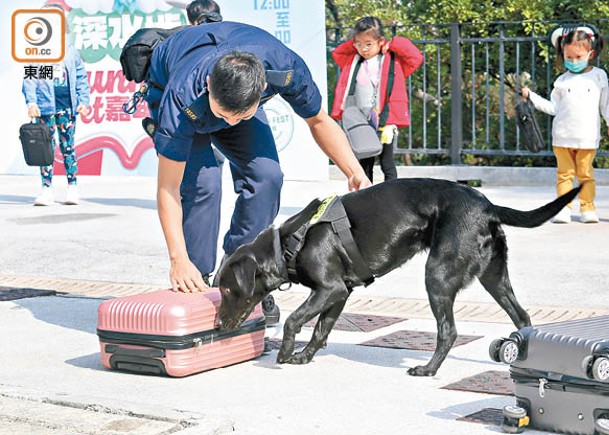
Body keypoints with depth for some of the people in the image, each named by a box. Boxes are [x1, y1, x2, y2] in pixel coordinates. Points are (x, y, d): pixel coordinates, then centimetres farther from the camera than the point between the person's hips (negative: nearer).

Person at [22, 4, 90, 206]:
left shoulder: (70, 52, 12)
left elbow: (81, 78, 12)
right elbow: (29, 78, -1)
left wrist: (83, 101, 1)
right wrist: (31, 101, -13)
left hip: (67, 106, 1)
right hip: (45, 106, -1)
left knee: (67, 146, 4)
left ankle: (72, 188, 10)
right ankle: (47, 190, 4)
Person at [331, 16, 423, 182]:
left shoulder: (391, 61, -3)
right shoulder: (353, 62, 11)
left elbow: (416, 57, -11)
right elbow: (336, 52, 24)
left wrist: (391, 45, -6)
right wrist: (354, 44, 9)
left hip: (383, 124, -5)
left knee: (387, 165, 2)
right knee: (364, 166, 12)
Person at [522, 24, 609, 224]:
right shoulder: (562, 80, 7)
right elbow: (554, 107, 9)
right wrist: (531, 96, 4)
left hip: (587, 137, -1)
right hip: (562, 136, 1)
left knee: (585, 174, 3)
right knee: (565, 173, 4)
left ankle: (587, 208, 11)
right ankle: (563, 207, 7)